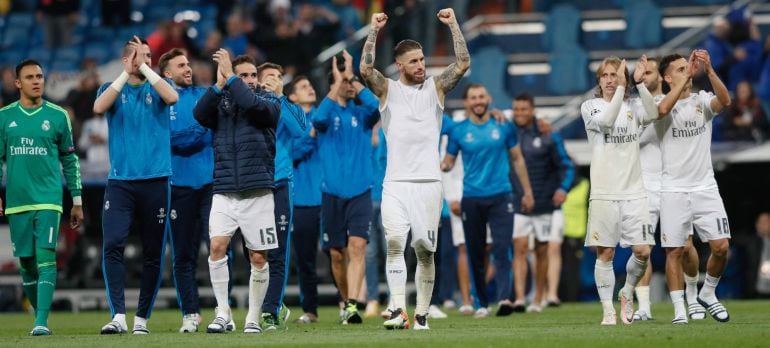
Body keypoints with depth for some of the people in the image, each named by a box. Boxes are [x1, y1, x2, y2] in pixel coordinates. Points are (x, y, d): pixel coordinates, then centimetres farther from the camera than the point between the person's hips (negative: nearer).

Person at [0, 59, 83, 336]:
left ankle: (42, 322, -18)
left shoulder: (57, 116, 4)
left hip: (48, 200, -2)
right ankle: (40, 316, 22)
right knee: (26, 263, 7)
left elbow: (70, 160, 9)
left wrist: (77, 201, 7)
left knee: (46, 258, -14)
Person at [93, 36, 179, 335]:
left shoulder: (157, 88, 8)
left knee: (153, 252, 4)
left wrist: (144, 67, -10)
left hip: (155, 181, 1)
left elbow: (172, 98, -15)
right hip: (119, 183, -1)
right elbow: (99, 107, -12)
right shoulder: (112, 89, 9)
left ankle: (142, 318, 13)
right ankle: (118, 316, -19)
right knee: (112, 245, -17)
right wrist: (127, 73, -12)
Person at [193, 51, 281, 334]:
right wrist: (219, 84, -16)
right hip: (224, 191, 1)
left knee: (258, 257, 1)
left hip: (258, 193, -1)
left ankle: (253, 317, 12)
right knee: (217, 245, -15)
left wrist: (229, 77, -12)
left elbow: (253, 105, -16)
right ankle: (222, 311, -7)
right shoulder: (220, 102, 10)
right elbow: (199, 114, -9)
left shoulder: (269, 101, 5)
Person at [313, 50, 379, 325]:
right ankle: (346, 301, 25)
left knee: (357, 246, -16)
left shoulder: (362, 113, 7)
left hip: (360, 191, -1)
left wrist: (354, 79, -12)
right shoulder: (328, 113, 5)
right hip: (332, 192, 1)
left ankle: (352, 305, -22)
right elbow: (318, 119, -19)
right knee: (336, 253, 6)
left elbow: (377, 107, -15)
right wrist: (338, 83, -17)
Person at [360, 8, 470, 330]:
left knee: (425, 249, 1)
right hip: (396, 183, -1)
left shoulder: (436, 88, 10)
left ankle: (421, 315, 7)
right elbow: (366, 68, -10)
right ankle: (398, 310, -24)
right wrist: (374, 30, -12)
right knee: (395, 241, -18)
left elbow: (463, 64, -2)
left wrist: (454, 24, -4)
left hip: (428, 183, 1)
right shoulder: (388, 90, 7)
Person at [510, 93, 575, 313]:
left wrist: (563, 188, -15)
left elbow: (567, 166, 0)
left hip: (546, 203, -1)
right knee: (519, 248, -11)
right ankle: (519, 298, -16)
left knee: (543, 252, 3)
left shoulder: (548, 135, -2)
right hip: (518, 204, 1)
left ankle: (539, 298, 10)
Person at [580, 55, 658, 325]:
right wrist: (621, 88, -21)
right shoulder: (590, 106, 4)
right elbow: (606, 120, -18)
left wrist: (639, 82, -20)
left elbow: (652, 115, -13)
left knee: (642, 251, -7)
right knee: (605, 253, -1)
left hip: (633, 192, 2)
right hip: (603, 192, -2)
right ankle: (608, 310, 6)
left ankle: (627, 293, 19)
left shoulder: (632, 108, 10)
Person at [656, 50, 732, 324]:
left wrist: (708, 70, -26)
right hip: (674, 190, -2)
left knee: (721, 247, -4)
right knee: (674, 251, -3)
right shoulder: (662, 104, -2)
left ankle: (708, 294, 19)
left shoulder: (702, 100, 6)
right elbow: (663, 109, -27)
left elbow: (725, 101, -15)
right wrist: (686, 75, -27)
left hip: (705, 187, 2)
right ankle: (679, 310, 4)